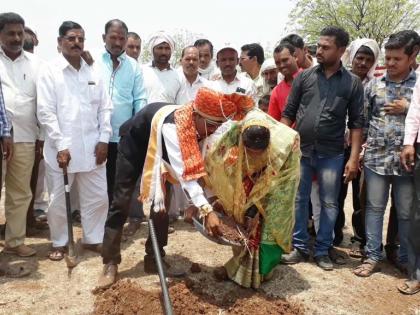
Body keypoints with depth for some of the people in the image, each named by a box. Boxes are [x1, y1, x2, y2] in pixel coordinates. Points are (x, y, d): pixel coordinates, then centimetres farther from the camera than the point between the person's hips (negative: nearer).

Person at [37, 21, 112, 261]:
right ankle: (59, 243, 27)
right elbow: (46, 112, -7)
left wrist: (104, 139, -2)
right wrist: (60, 146, -13)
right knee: (58, 200, 8)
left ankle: (93, 239, 26)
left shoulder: (95, 72, 9)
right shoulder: (50, 72, -1)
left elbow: (105, 108, 8)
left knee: (98, 197, 8)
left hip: (92, 147, 3)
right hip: (62, 148, -3)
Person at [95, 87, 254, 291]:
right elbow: (184, 172, -50)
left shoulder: (199, 124, -22)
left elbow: (198, 165, -15)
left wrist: (196, 203, -21)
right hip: (135, 143, -6)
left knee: (161, 204, 3)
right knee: (122, 202, -6)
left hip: (159, 149, 6)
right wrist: (207, 211, -55)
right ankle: (110, 264, 2)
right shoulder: (172, 125, -44)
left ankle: (154, 259, 13)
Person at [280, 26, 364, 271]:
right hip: (300, 150, 1)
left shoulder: (353, 83, 0)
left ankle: (323, 250, 23)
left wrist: (354, 158, -7)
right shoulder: (304, 77, 2)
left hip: (332, 154, -1)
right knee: (299, 200, 8)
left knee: (329, 203, 7)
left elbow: (356, 123, -1)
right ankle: (300, 247, 22)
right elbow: (289, 113, 5)